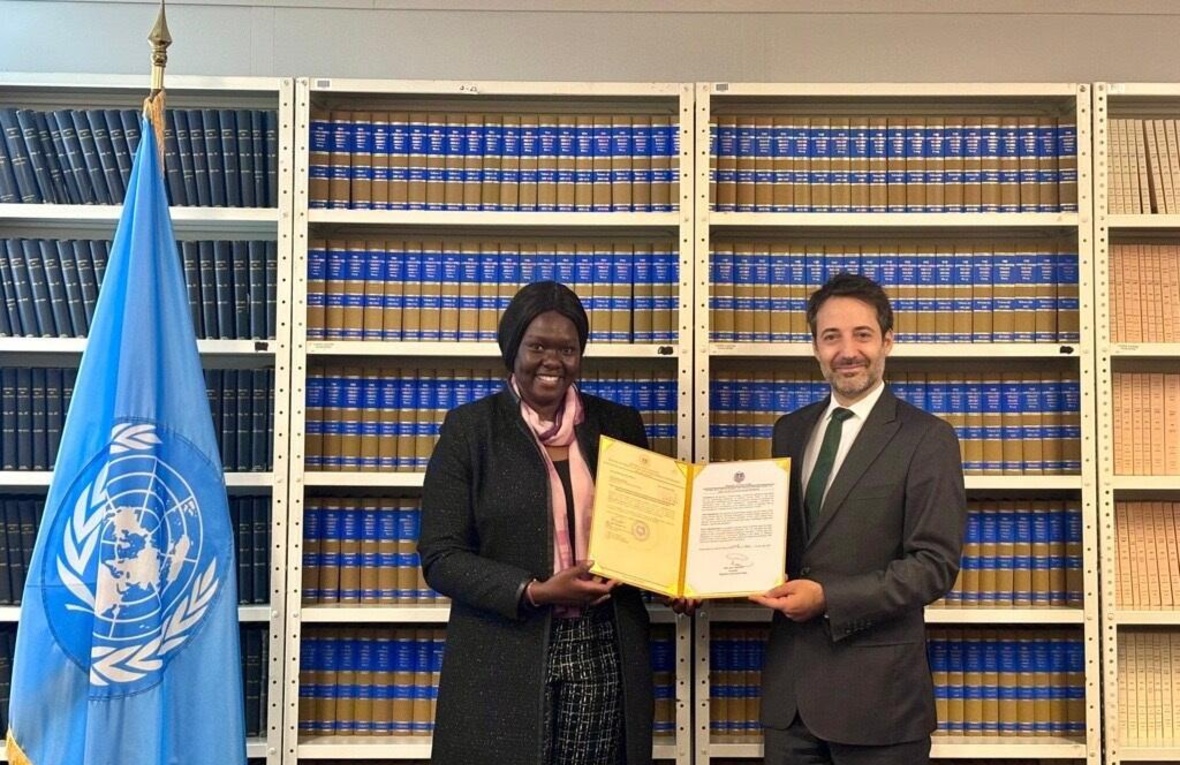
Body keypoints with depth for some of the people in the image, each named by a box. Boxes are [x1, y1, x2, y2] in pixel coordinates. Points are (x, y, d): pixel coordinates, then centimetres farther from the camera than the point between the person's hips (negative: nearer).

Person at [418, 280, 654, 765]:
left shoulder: (619, 425, 10)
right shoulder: (469, 428, 0)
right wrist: (534, 593, -16)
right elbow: (441, 557, -4)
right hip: (503, 669, -2)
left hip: (605, 661, 2)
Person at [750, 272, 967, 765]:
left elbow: (935, 566, -12)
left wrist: (827, 598, -19)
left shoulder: (926, 438, -7)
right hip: (788, 685, 5)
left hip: (875, 693, -5)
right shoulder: (790, 430, 11)